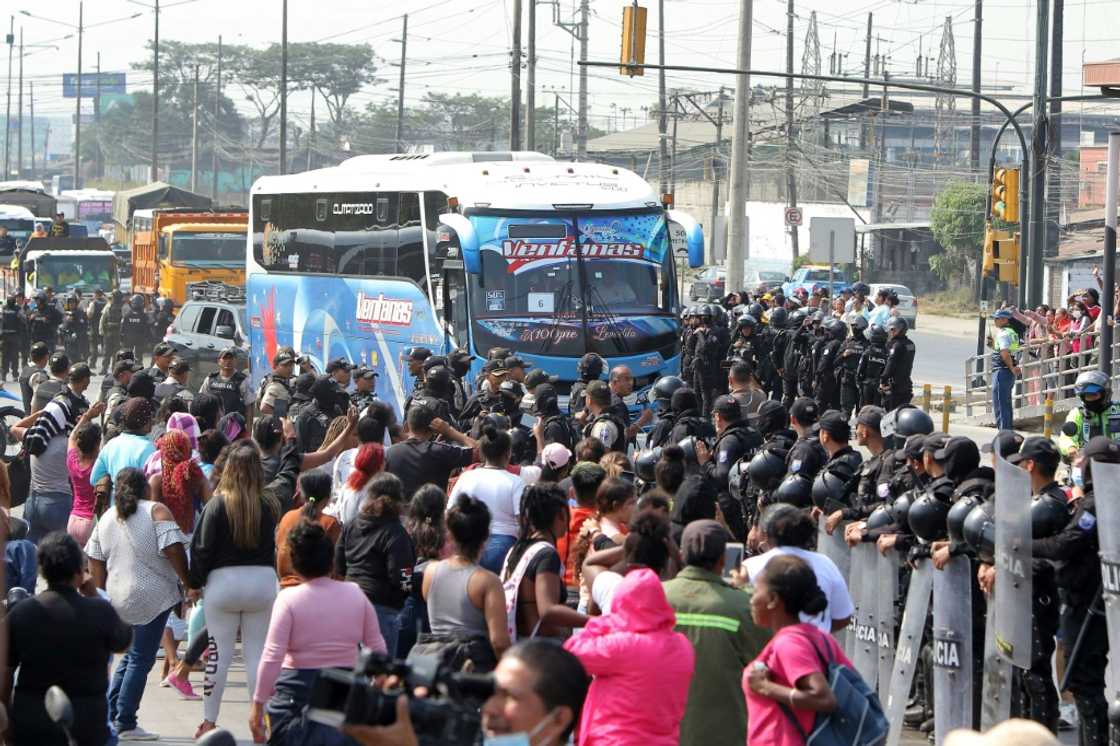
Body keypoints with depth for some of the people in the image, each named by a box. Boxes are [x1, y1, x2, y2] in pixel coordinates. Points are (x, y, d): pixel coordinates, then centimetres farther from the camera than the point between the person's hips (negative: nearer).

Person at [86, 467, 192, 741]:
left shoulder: (107, 518, 12)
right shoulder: (156, 511, -7)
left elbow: (95, 562, 13)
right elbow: (173, 550, -16)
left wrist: (105, 591, 21)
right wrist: (189, 583, -8)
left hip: (120, 598, 6)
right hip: (153, 596, -6)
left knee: (132, 654, 20)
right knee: (141, 659, -1)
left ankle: (109, 715, 18)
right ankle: (125, 724, -1)